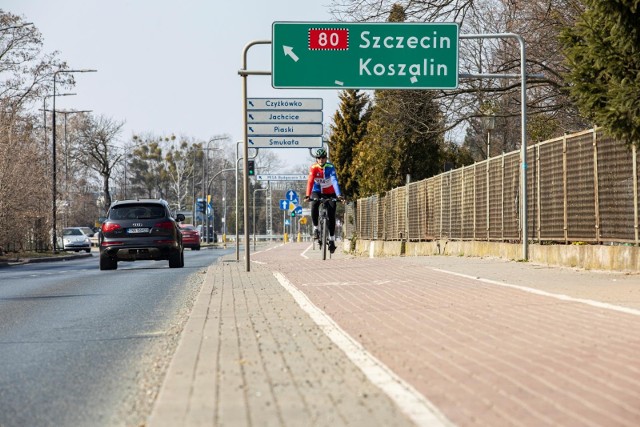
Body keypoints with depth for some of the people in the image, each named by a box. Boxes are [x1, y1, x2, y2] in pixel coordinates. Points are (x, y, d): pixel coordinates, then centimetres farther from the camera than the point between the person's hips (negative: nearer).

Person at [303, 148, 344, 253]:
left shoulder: (330, 167, -21)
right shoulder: (313, 168, -18)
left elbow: (335, 181, -33)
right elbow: (310, 182, -27)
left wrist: (339, 195, -46)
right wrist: (307, 195, -41)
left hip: (330, 193, 0)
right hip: (317, 192, 0)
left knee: (331, 215, -10)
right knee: (314, 205, -32)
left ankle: (332, 239, 1)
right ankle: (315, 228, -16)